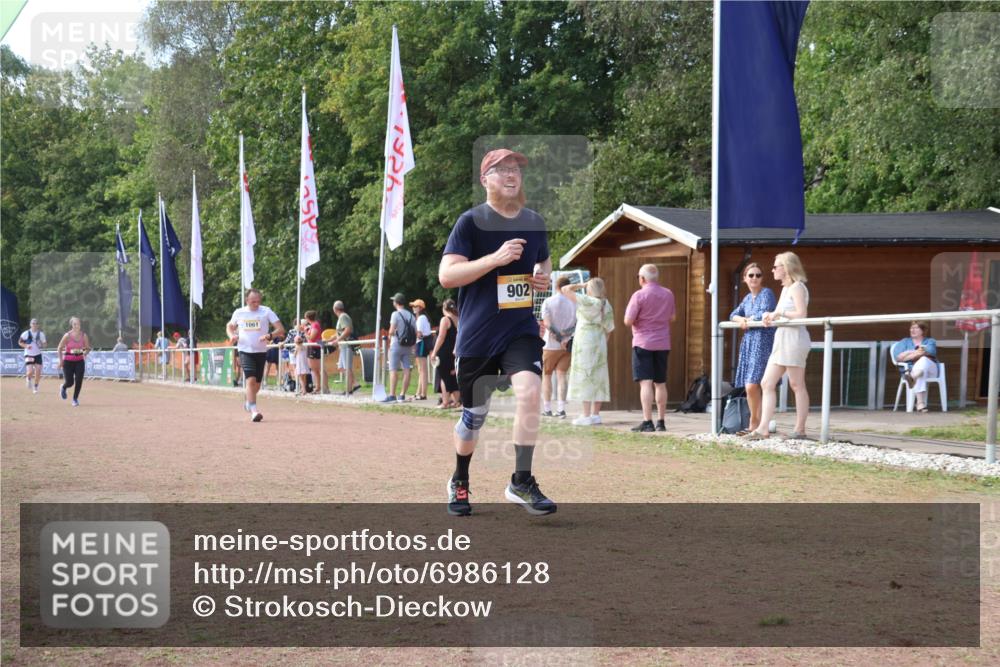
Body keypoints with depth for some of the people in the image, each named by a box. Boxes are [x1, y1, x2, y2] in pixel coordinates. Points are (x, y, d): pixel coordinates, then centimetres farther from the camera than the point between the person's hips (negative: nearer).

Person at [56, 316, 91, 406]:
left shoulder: (84, 336, -3)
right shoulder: (67, 336, -11)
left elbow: (87, 348, 11)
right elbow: (59, 348, -3)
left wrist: (85, 352, -9)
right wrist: (61, 361, -6)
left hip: (80, 361, 2)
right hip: (68, 361, -2)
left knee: (79, 381, -9)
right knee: (69, 382, -3)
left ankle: (75, 399, 12)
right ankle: (63, 387, 35)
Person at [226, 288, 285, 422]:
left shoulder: (266, 311, -4)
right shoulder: (239, 313, 2)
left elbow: (281, 329, -7)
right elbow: (230, 326, 20)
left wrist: (269, 336, -26)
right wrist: (232, 335, -3)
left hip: (261, 352, 1)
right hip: (245, 351, -1)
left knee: (257, 383, 12)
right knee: (251, 379, -18)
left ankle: (249, 402, 41)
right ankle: (253, 410, -20)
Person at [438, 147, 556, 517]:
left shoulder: (534, 222, 7)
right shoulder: (471, 222, -8)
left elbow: (544, 261, 25)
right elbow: (446, 275, -16)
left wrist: (544, 276, 0)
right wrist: (495, 258, -26)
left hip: (521, 329, 3)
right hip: (477, 333, -2)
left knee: (530, 390, -22)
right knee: (474, 413, 8)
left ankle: (522, 482, -14)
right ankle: (459, 481, 33)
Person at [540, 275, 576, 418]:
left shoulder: (548, 302, -6)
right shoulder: (575, 302, 0)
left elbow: (547, 324, -15)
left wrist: (558, 336, -11)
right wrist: (565, 335, -8)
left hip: (551, 344, -2)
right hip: (568, 345, 2)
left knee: (546, 375, 9)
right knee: (561, 375, 4)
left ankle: (547, 409, 8)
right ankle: (561, 409, -5)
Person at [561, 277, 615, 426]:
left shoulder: (587, 302, -12)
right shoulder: (607, 305, 8)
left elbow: (566, 289, -11)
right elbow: (609, 329, 10)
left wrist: (581, 285, 2)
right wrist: (602, 344, 18)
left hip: (584, 343, -7)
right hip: (600, 343, 7)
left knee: (585, 378, -6)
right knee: (597, 378, 10)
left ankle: (586, 416, -8)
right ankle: (596, 414, 12)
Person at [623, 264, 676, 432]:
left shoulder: (639, 295, -11)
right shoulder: (668, 294, 6)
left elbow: (628, 321, -12)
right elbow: (672, 318, 17)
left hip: (643, 343, -5)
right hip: (663, 344, 5)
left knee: (645, 383, -7)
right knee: (660, 383, 13)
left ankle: (647, 422, -13)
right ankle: (661, 421, 15)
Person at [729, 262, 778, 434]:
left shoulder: (766, 293, -5)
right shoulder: (748, 298, 19)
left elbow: (764, 314, -17)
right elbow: (733, 314, 18)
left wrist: (749, 319, 1)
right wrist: (741, 319, -4)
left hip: (763, 342, -8)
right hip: (748, 343, 8)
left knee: (752, 386, -15)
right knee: (750, 387, 6)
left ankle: (755, 424, -2)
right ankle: (755, 425, 13)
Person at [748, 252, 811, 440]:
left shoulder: (797, 287, -8)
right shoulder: (785, 289, 20)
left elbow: (801, 314, -17)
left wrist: (779, 313, -11)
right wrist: (771, 315, 2)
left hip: (794, 338, -10)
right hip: (782, 339, 10)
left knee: (797, 385, -4)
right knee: (767, 383, 3)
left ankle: (800, 429, 1)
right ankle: (763, 429, 1)